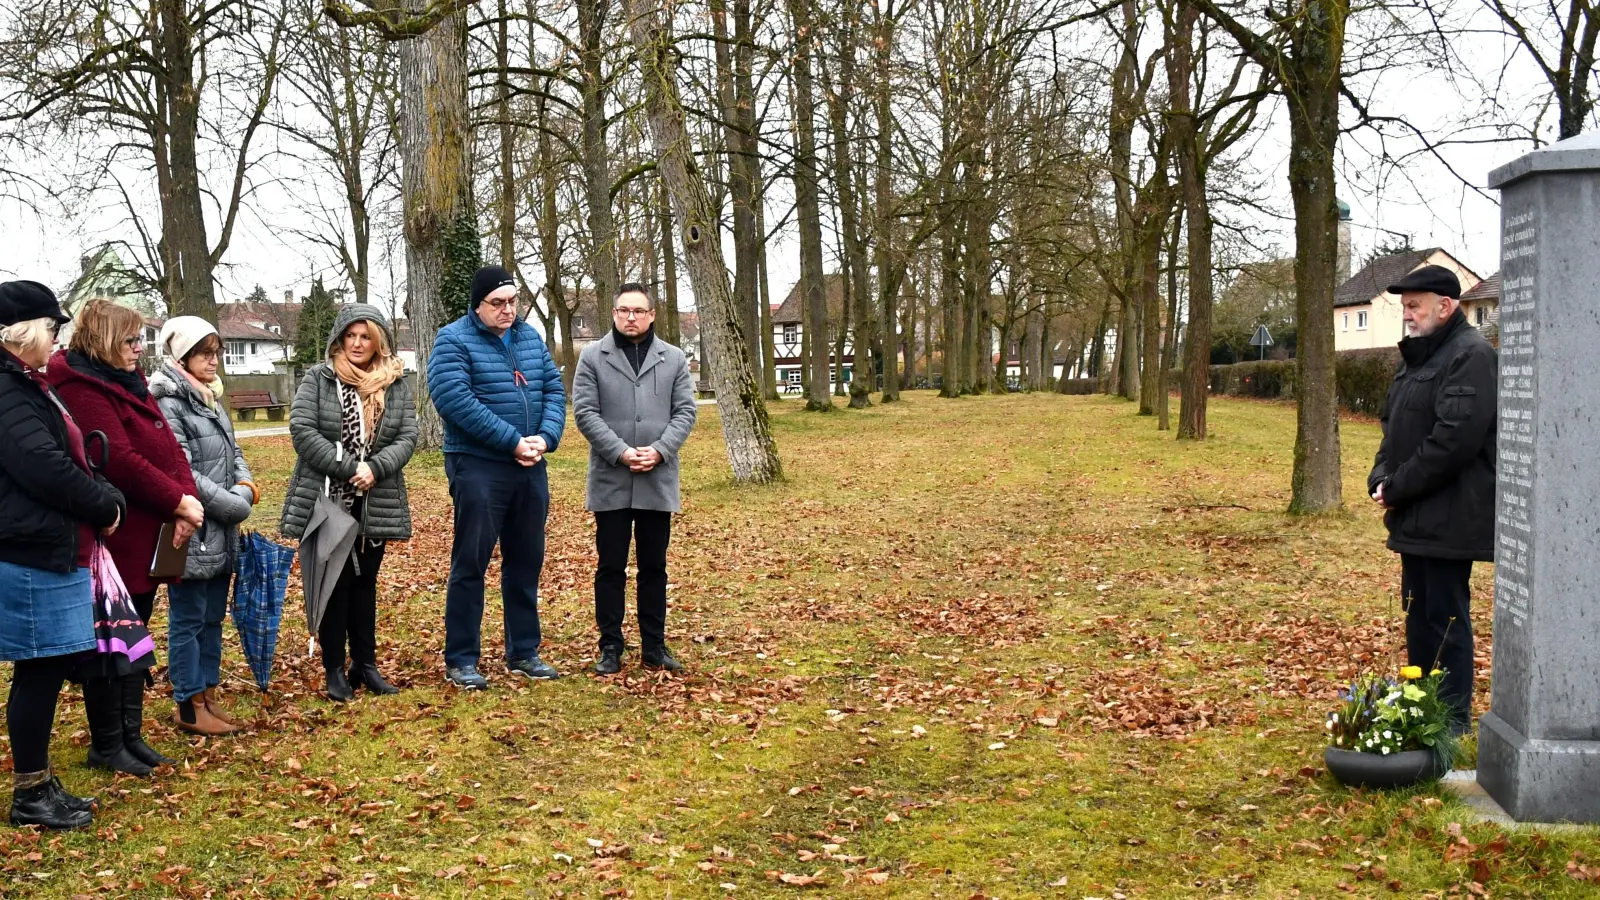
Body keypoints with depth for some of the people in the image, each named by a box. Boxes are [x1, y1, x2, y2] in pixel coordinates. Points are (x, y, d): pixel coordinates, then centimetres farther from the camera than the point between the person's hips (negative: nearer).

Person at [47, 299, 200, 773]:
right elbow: (119, 460, -23)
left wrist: (188, 500, -9)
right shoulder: (81, 388, -14)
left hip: (148, 538, 9)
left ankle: (130, 734, 25)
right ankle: (106, 745, 14)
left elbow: (169, 446, 6)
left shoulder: (129, 383, 14)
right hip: (114, 539, -9)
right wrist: (177, 503, -18)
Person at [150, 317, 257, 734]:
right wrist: (236, 507, -14)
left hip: (220, 534, 9)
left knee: (213, 618, 14)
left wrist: (246, 487, -4)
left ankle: (208, 695, 24)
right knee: (188, 620, 0)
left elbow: (234, 453, 18)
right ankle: (190, 706, 8)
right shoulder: (169, 406, -13)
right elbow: (182, 474, -20)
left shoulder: (212, 401, 14)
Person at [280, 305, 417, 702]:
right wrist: (348, 469, -18)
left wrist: (374, 468, -18)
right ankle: (334, 669, 11)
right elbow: (302, 430, -12)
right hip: (325, 501, -3)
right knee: (333, 583, 4)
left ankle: (365, 664, 22)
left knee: (365, 582, 13)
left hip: (376, 504, 3)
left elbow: (407, 437, -1)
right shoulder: (318, 379, -2)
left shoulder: (397, 384, 5)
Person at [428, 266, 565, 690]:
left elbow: (554, 389, 9)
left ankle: (524, 652, 23)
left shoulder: (530, 337, 13)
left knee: (526, 562, 12)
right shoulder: (454, 341, -7)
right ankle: (461, 660, 7)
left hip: (530, 467, 6)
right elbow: (454, 399, -19)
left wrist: (545, 438, -10)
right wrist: (513, 441, -20)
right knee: (471, 563, -2)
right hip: (478, 467, -6)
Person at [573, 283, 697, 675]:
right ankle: (611, 647, 14)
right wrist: (621, 452, -15)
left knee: (654, 567, 10)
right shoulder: (593, 357, 1)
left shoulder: (674, 359, 7)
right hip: (610, 482, -2)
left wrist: (659, 450, -12)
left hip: (658, 482, 2)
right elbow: (585, 412, -5)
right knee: (611, 568, 5)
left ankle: (654, 646, 19)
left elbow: (685, 412, 3)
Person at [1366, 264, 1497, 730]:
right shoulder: (1416, 356, 17)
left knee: (1445, 617, -4)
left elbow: (1455, 438, -24)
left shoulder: (1472, 356, -15)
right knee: (1418, 613, 17)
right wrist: (1382, 477, 3)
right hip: (1416, 516, 10)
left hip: (1449, 516, -10)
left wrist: (1397, 487, -17)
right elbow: (1394, 425, 21)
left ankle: (1453, 721, 5)